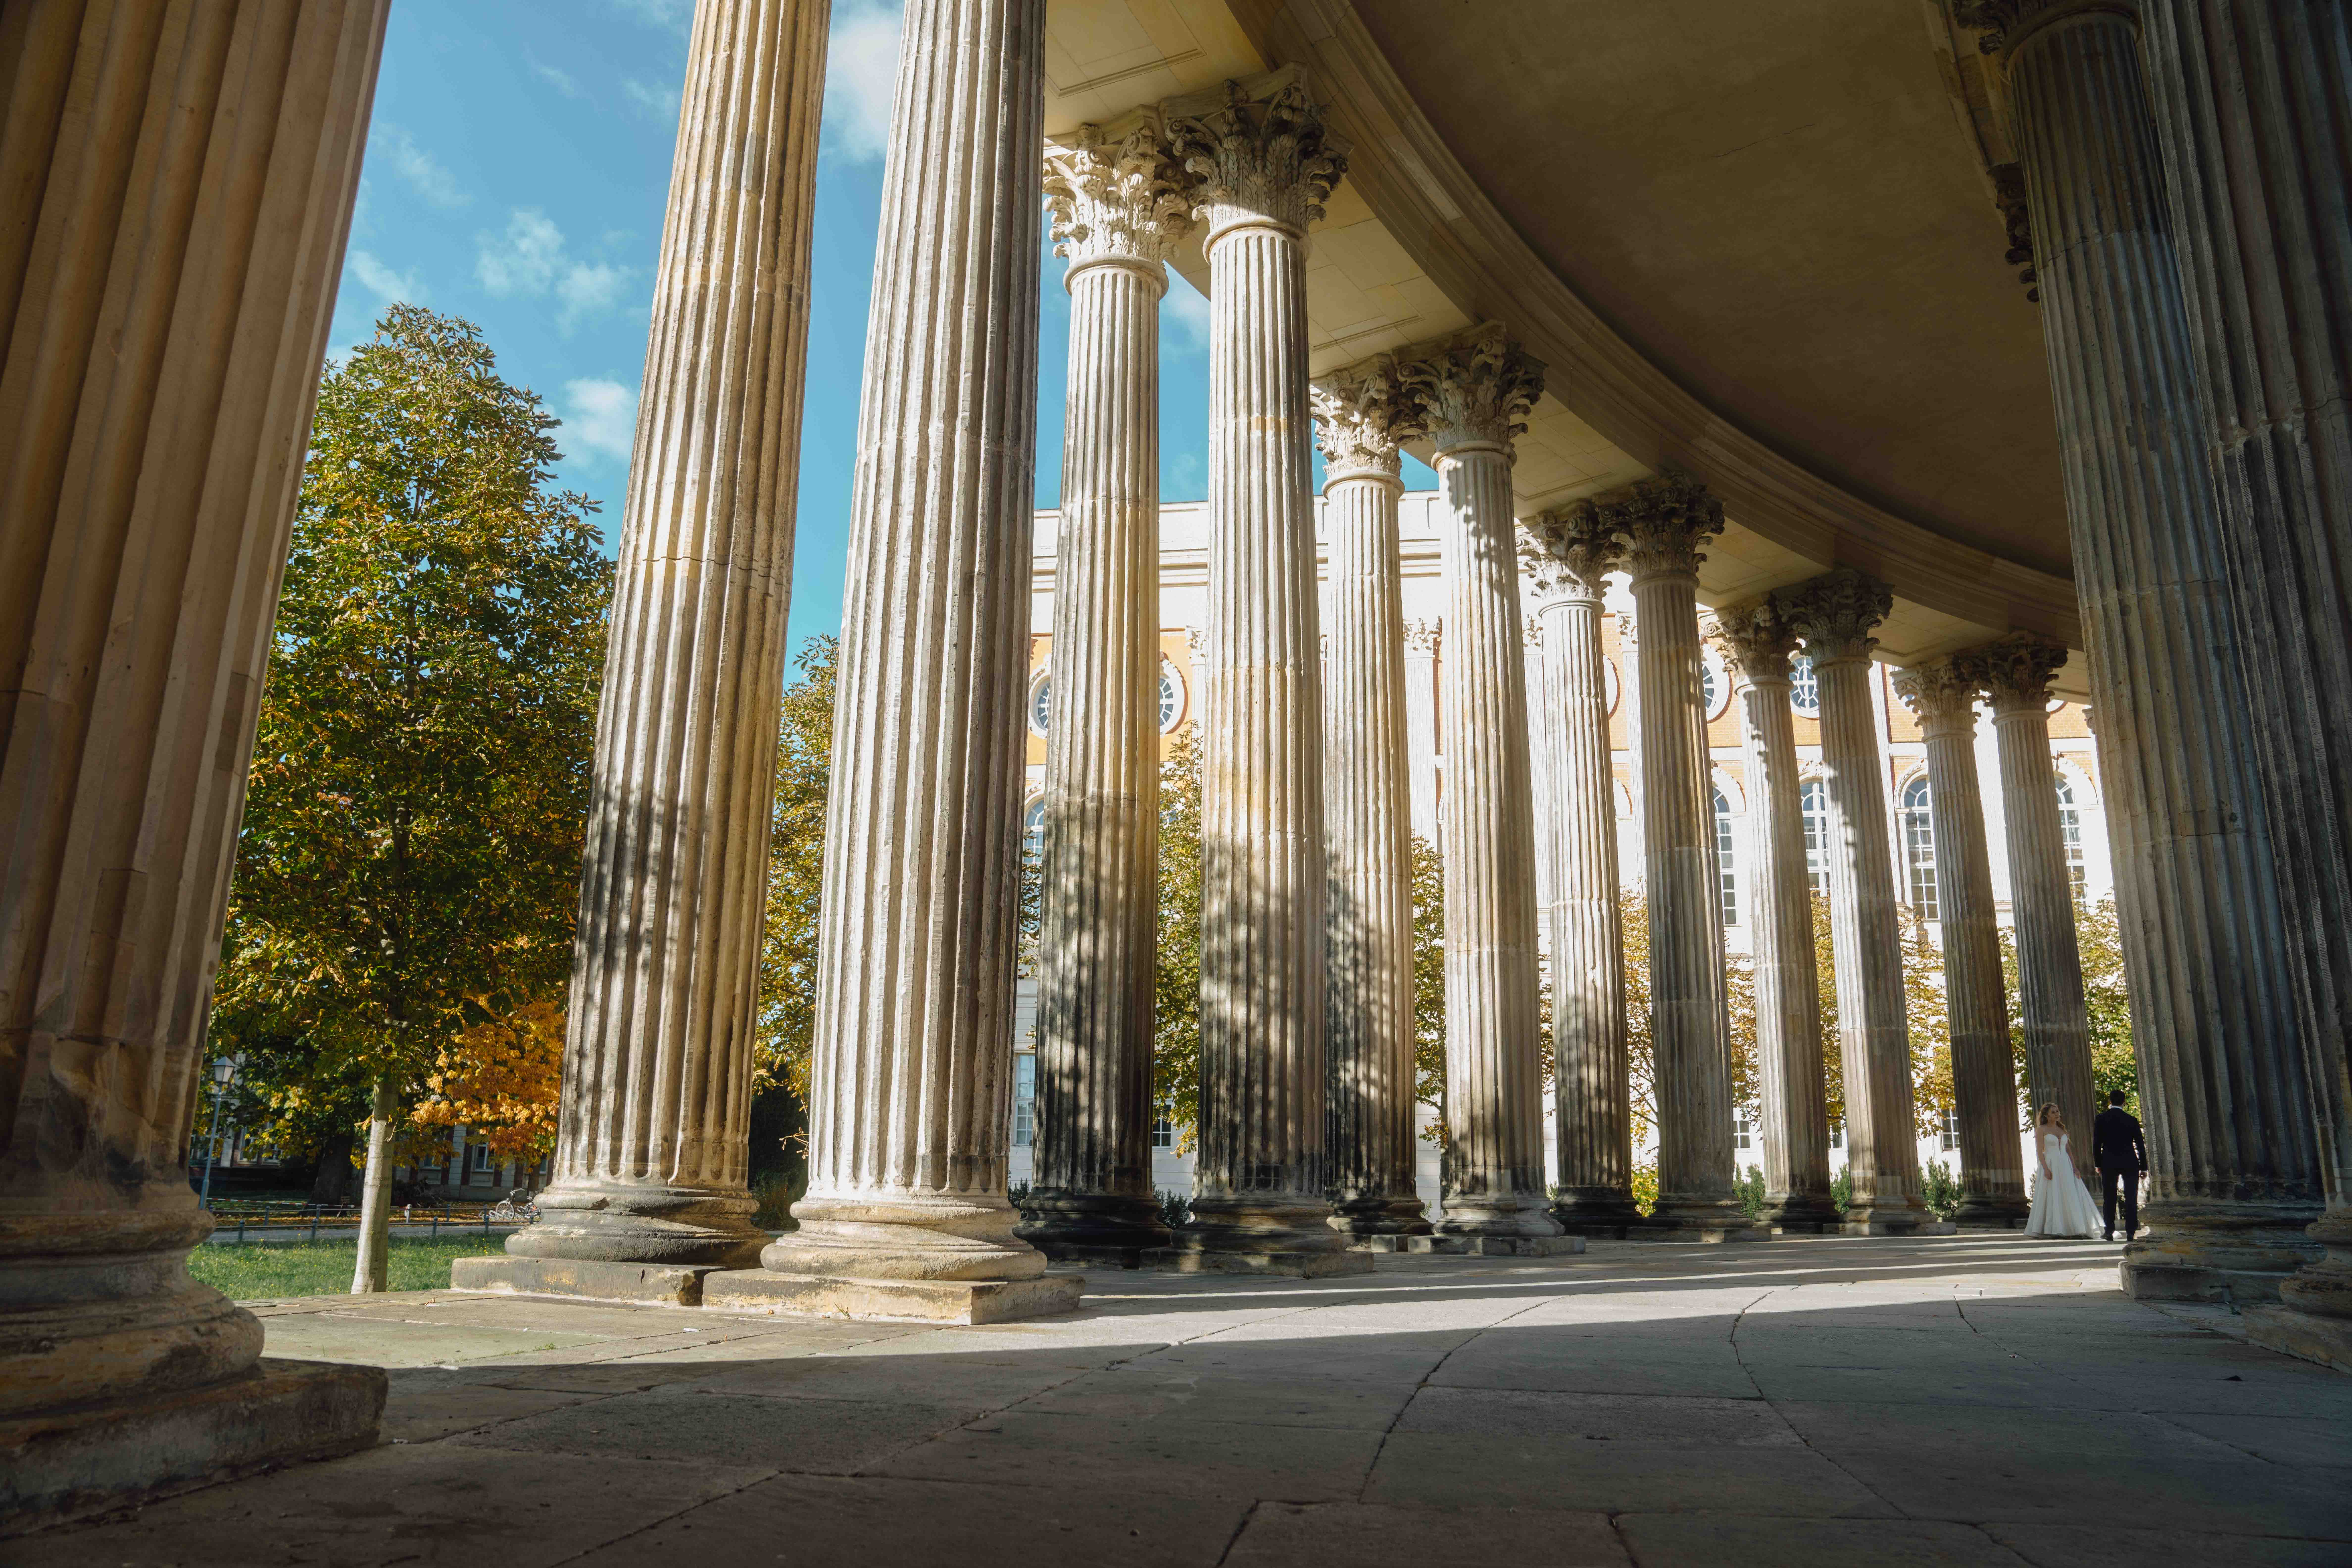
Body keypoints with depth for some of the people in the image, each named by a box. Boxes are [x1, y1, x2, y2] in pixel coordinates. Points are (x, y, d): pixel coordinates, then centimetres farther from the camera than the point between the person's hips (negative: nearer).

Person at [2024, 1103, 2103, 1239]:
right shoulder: (2041, 1129, -3)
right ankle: (2052, 1231, 0)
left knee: (2072, 1199, 0)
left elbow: (2068, 1149, 16)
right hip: (2050, 1167, -5)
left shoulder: (2062, 1129, 15)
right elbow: (2040, 1151, -9)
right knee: (2051, 1199, -5)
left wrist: (2074, 1168, 6)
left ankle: (2080, 1231, 2)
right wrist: (2046, 1169, -19)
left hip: (2065, 1166, 5)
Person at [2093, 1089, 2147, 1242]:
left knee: (2109, 1198, 6)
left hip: (2109, 1164, 0)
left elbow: (2096, 1144, -2)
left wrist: (2098, 1164, 7)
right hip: (2130, 1163, 0)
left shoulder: (2101, 1119, -2)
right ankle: (2130, 1232, 0)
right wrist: (2143, 1166, 7)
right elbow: (2140, 1145, 1)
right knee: (2131, 1199, 4)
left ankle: (2109, 1231, 4)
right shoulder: (2132, 1120, 0)